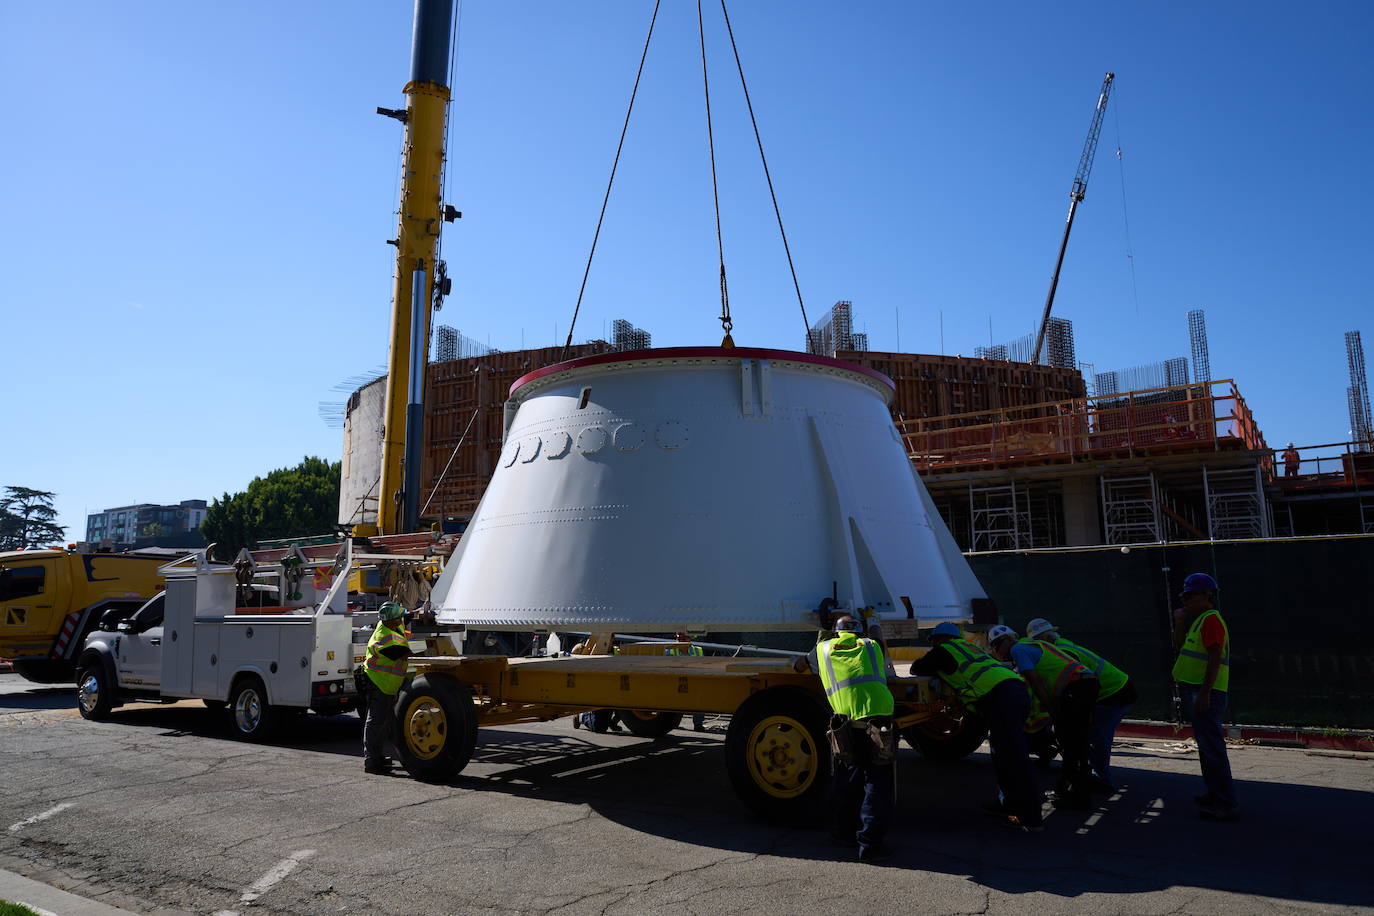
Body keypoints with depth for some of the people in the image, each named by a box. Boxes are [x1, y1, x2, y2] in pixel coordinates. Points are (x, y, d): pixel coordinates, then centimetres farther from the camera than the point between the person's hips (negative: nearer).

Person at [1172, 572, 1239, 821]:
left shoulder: (1211, 619, -14)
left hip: (1206, 694, -11)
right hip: (1196, 691, 11)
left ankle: (1226, 805, -7)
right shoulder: (1199, 620, 18)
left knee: (1212, 747, -10)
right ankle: (1215, 793, 30)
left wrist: (1204, 693, -26)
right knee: (1205, 745, 19)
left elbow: (1215, 658, -21)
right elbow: (1181, 645, 24)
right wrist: (1179, 622, 11)